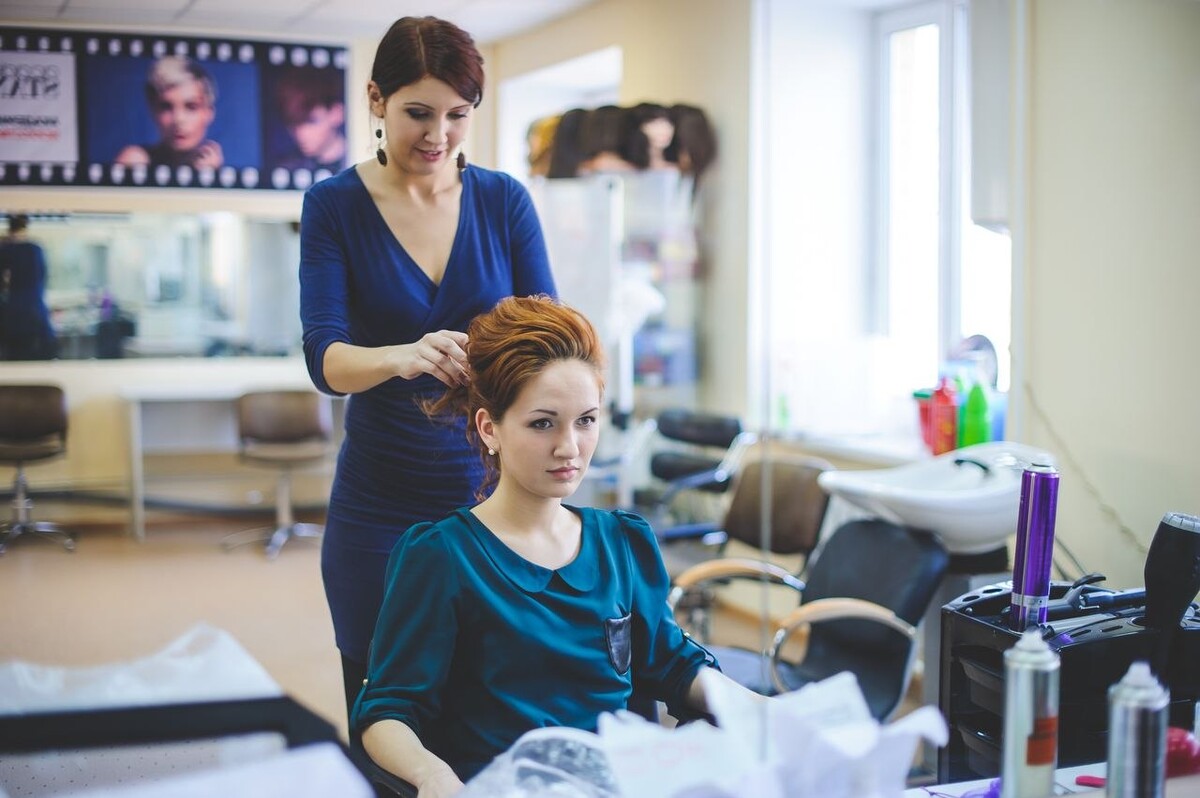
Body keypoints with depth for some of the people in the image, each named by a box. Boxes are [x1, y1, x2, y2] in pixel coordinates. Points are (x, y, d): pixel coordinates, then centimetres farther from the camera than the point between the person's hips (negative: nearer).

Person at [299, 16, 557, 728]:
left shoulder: (505, 200, 2)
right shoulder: (335, 205, -4)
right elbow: (325, 357, -15)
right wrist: (403, 357, -37)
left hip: (491, 491, 1)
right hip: (382, 503, -1)